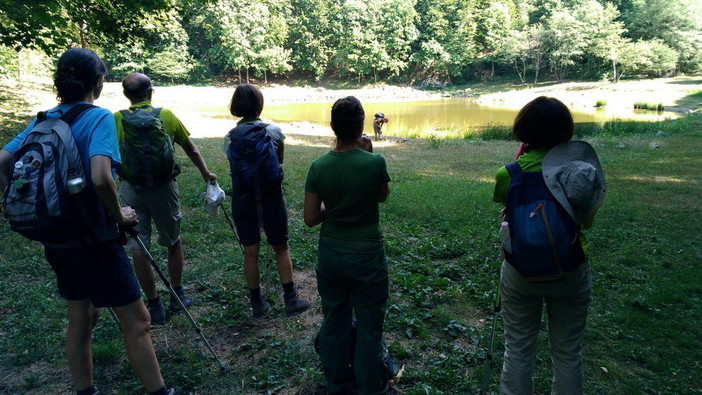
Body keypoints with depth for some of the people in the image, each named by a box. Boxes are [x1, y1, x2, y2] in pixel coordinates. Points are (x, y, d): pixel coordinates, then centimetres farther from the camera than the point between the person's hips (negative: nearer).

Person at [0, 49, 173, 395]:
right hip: (95, 239, -7)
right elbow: (100, 178, -28)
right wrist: (120, 216, -13)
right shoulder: (98, 117, -14)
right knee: (136, 322, 1)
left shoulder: (43, 120, 6)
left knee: (80, 316, 20)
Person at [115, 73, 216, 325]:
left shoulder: (116, 120, -1)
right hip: (163, 187, 1)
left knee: (138, 248, 7)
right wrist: (205, 173, 23)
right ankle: (178, 297, 26)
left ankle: (155, 306, 14)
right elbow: (190, 148, 10)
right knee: (173, 241, 17)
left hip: (130, 189, 0)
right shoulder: (166, 115, 1)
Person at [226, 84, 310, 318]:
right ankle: (291, 300, 18)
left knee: (250, 252, 13)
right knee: (281, 249, 14)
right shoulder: (274, 131, -6)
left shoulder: (230, 137, -3)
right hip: (271, 197, -1)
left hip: (243, 200, 2)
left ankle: (257, 304, 24)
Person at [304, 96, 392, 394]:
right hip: (367, 254, -3)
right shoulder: (375, 162, -17)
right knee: (369, 326, 14)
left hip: (330, 253, 4)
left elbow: (310, 219, -5)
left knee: (334, 321, 20)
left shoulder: (319, 166, -9)